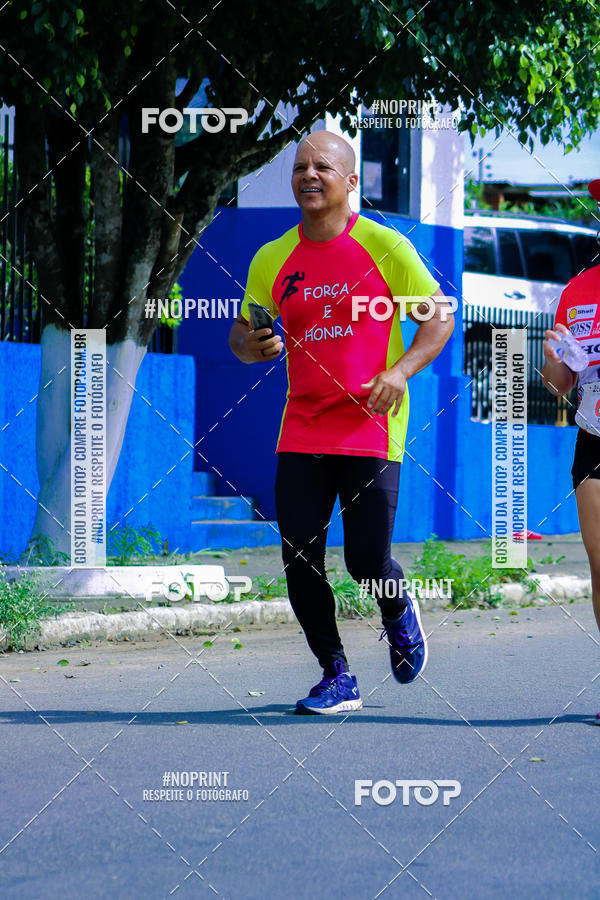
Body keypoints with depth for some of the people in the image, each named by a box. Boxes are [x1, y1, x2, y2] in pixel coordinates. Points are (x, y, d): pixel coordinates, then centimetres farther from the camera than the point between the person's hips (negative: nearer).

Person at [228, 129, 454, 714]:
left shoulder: (383, 246, -2)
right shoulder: (272, 260, 7)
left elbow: (441, 316, 1)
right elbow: (242, 336, 15)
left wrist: (400, 371, -15)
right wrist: (251, 346, -9)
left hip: (370, 429, -3)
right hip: (302, 430, 4)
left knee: (367, 562, -8)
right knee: (299, 560, -3)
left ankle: (399, 611, 28)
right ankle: (337, 678, 13)